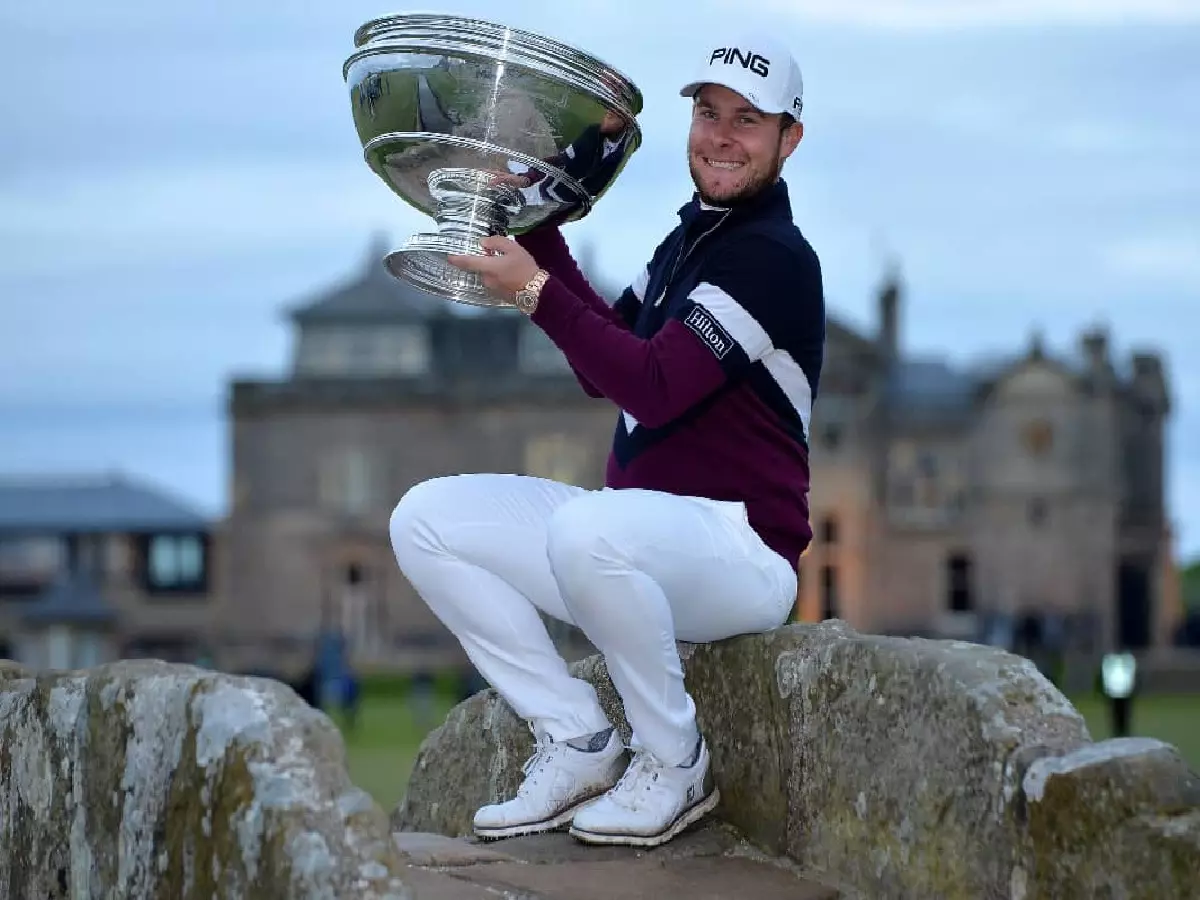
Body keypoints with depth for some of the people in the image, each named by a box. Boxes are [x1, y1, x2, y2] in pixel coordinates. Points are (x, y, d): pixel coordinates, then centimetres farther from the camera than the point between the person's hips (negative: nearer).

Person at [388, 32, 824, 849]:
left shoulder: (773, 257, -13)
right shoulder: (690, 238, 17)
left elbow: (655, 388, -23)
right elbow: (605, 366, 18)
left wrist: (535, 291, -19)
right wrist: (537, 228, 14)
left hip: (744, 551, -9)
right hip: (645, 542, 9)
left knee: (585, 529, -40)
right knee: (426, 519, -2)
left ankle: (674, 764, -17)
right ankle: (579, 747, -1)